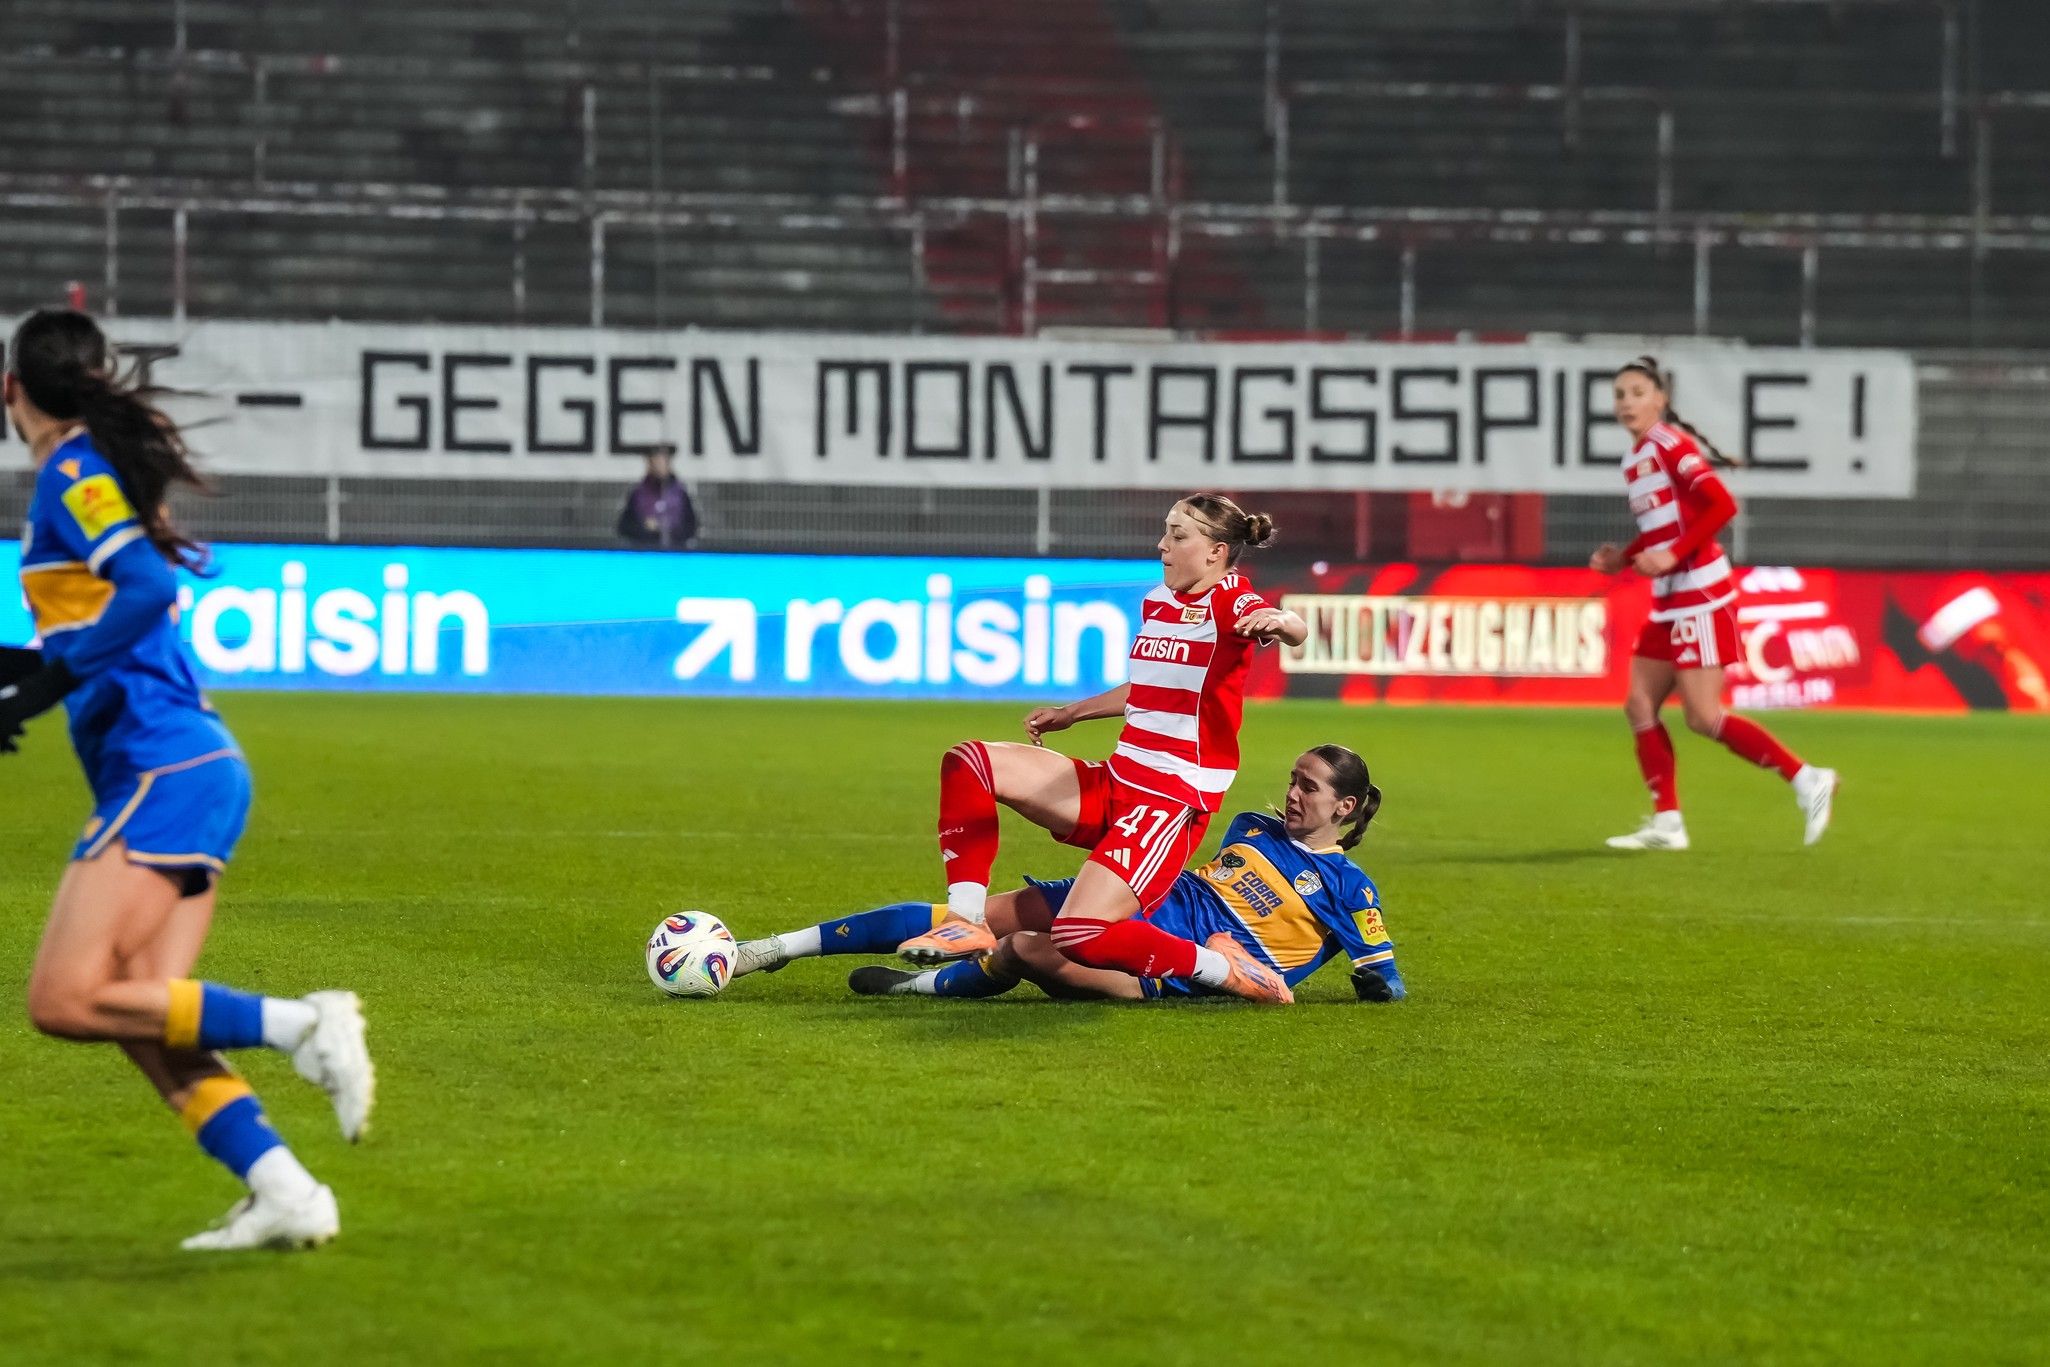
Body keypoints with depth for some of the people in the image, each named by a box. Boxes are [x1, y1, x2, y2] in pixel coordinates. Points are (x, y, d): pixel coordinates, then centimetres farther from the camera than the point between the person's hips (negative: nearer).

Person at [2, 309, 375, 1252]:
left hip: (163, 773, -9)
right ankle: (282, 1192, -6)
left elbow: (149, 587, -23)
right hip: (189, 769, 9)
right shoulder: (99, 470, 19)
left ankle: (297, 1023, -18)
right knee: (145, 1017, 3)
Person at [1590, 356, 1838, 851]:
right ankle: (1666, 823, 9)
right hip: (1669, 602, 9)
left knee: (1704, 718, -10)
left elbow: (1722, 505, -21)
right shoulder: (1637, 458, 15)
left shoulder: (1669, 445, -12)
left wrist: (1672, 556, -23)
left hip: (1699, 596, -9)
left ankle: (1807, 780, -2)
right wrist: (1623, 558, 7)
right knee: (1640, 706, 5)